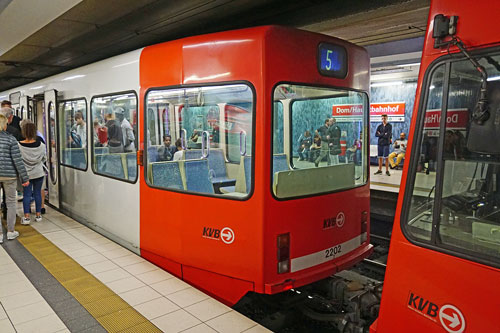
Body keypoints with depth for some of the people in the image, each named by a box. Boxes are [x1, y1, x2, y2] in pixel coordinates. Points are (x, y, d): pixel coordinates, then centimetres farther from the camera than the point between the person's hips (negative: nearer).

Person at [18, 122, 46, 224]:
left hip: (26, 174, -1)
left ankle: (26, 217, 5)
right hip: (38, 173, 1)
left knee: (26, 195, 5)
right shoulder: (41, 145, -10)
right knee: (37, 193, 10)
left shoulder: (19, 146, -14)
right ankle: (38, 215, 17)